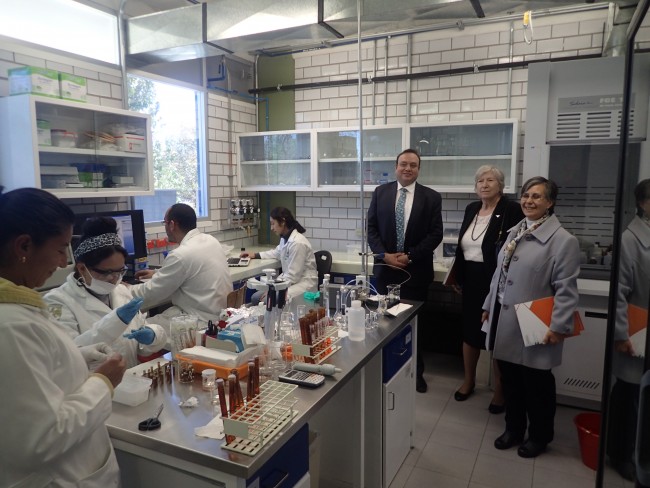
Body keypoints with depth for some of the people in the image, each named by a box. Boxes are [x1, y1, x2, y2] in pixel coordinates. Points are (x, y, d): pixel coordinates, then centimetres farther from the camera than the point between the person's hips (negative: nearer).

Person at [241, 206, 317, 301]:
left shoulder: (297, 243, -23)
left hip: (304, 283, -9)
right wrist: (255, 255, 25)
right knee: (256, 297, 0)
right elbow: (276, 253, 31)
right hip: (292, 280, 9)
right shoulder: (285, 238, 6)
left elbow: (293, 276, -22)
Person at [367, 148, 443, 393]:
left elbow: (436, 234, -5)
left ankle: (416, 372, 23)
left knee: (414, 322, 8)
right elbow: (371, 228, 3)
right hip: (385, 268, 2)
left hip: (416, 270, -1)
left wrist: (410, 256, -14)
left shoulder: (431, 197, -1)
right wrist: (385, 255, -11)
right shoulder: (380, 192, 4)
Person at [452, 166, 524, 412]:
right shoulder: (471, 209, 9)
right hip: (472, 280, 6)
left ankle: (499, 390, 23)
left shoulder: (512, 210, -11)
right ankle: (468, 381, 33)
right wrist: (458, 277, 14)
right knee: (469, 330, 15)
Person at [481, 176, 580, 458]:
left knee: (536, 385, 12)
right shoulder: (515, 232, 9)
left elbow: (566, 290, -15)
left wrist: (558, 327, -18)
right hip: (505, 322, 6)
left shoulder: (563, 241, -13)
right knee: (509, 380, 17)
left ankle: (539, 436, 33)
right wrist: (489, 306, 16)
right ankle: (514, 428, 37)